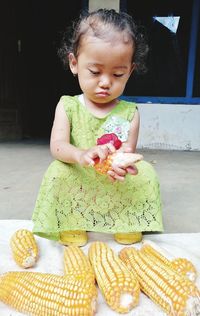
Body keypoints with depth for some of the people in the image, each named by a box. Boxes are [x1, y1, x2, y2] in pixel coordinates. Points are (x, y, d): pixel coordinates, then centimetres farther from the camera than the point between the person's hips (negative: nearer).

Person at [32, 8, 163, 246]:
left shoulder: (129, 112, -2)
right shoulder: (67, 106, -1)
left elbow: (129, 153, -8)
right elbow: (57, 146, -14)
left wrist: (122, 164, -35)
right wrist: (81, 155, -37)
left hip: (117, 192, 1)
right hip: (74, 188, 0)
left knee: (145, 171, -22)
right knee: (57, 171, -27)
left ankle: (128, 224, 0)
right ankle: (71, 226, -5)